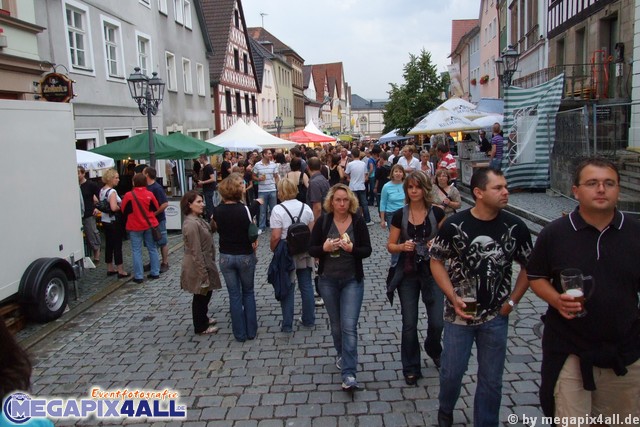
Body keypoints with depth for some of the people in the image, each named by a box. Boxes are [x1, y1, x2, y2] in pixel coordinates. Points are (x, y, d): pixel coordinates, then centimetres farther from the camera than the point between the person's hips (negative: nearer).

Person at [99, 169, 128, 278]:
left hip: (105, 220, 9)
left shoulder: (102, 190, 10)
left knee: (109, 244, 14)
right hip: (114, 221, -9)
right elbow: (114, 208, -29)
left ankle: (110, 268, 24)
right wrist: (121, 208, -12)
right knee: (117, 245, -3)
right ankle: (120, 271, 2)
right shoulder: (112, 192, -18)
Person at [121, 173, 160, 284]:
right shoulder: (149, 194, -7)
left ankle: (138, 276, 4)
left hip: (135, 226, -2)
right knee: (153, 249, 13)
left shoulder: (129, 195, -12)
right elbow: (155, 208, 5)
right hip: (150, 225, 2)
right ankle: (155, 272, 18)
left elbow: (123, 210, -2)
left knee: (137, 251, 4)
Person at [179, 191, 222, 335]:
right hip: (198, 265, -9)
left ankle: (203, 319, 41)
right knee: (201, 296, 7)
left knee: (206, 292, 23)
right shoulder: (191, 224, -25)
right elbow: (196, 252, -25)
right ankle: (200, 327, 23)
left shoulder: (197, 219, 5)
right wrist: (203, 272, -23)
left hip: (205, 262, 9)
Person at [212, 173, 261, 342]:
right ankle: (251, 331, 22)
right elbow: (252, 235, -13)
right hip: (245, 256, -2)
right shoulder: (244, 209, -17)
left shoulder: (217, 210, -6)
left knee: (234, 295, 12)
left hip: (225, 257, 2)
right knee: (248, 293, 16)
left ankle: (240, 333, 19)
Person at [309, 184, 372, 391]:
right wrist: (324, 247, -23)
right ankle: (341, 354, 42)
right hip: (328, 280, 2)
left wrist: (352, 249, -26)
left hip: (352, 280, -2)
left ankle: (349, 374, -4)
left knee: (349, 326, -8)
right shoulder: (322, 222, -5)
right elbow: (311, 250, -2)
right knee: (336, 324, 16)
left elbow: (367, 250, -6)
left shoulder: (358, 221, -7)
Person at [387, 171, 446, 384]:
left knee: (437, 322, 1)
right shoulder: (399, 215, -3)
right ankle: (411, 368, 24)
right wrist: (402, 246, -19)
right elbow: (390, 246, 1)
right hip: (408, 274, 1)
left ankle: (433, 349, 36)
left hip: (432, 273, 0)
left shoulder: (437, 213, -5)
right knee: (409, 324, 6)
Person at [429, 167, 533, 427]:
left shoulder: (515, 227, -7)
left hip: (496, 317, 1)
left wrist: (512, 301, -1)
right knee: (452, 371, 12)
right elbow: (436, 261, -3)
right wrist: (453, 297, -12)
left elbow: (529, 267, 4)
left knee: (491, 379, 12)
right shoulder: (454, 225, -12)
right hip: (459, 313, -1)